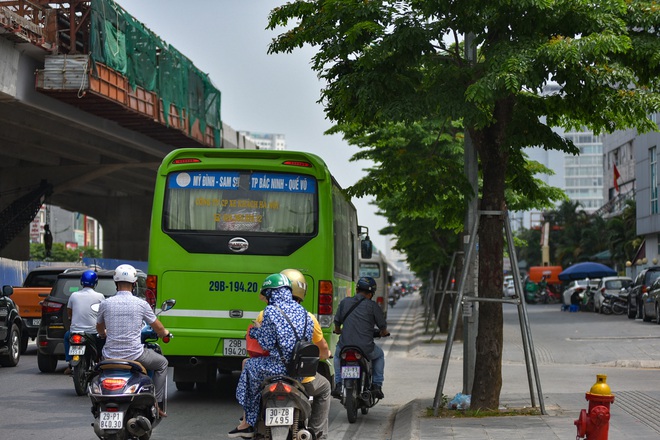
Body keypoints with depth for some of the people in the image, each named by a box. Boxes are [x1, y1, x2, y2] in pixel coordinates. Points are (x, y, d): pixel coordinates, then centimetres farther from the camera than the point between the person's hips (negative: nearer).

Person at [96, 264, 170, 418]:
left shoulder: (106, 304, 0)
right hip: (135, 356, -3)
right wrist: (166, 334, 31)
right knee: (162, 363, 24)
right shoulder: (141, 304, -6)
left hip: (111, 356, 3)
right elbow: (159, 328, 6)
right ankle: (157, 404, 15)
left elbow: (100, 329, 19)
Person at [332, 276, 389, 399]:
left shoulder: (345, 302, 5)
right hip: (366, 349, -2)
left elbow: (337, 322, 15)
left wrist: (338, 331, 38)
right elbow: (382, 326, 5)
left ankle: (338, 384, 23)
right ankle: (376, 386, 22)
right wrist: (384, 333, 30)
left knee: (337, 355, 37)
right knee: (379, 355, 31)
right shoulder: (373, 306, -2)